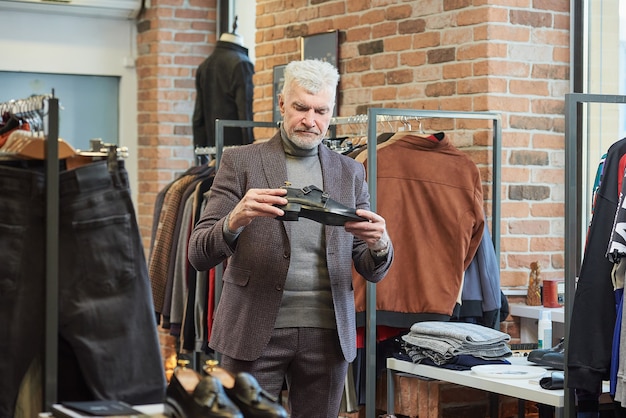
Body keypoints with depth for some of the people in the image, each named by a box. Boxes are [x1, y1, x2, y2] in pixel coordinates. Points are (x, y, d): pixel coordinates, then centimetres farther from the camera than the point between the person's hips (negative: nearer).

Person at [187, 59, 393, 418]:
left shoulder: (350, 172, 10)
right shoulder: (241, 162, 2)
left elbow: (372, 272, 8)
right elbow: (199, 255, -4)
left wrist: (379, 244, -15)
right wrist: (236, 219, -25)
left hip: (327, 333, 3)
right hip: (255, 332, -2)